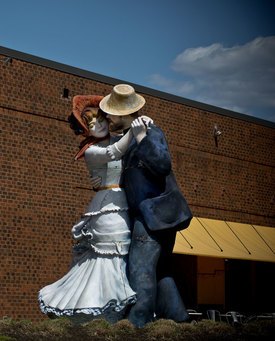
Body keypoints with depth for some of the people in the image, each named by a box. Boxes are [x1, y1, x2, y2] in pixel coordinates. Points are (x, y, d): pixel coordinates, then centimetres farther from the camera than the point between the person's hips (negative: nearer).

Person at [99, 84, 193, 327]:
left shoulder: (152, 133, -12)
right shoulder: (131, 138, 17)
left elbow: (163, 165, -28)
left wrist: (142, 137, -29)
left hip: (155, 214, -10)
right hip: (158, 215, 10)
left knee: (141, 269, -13)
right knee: (160, 271, 13)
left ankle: (139, 324, -15)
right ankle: (178, 320, 17)